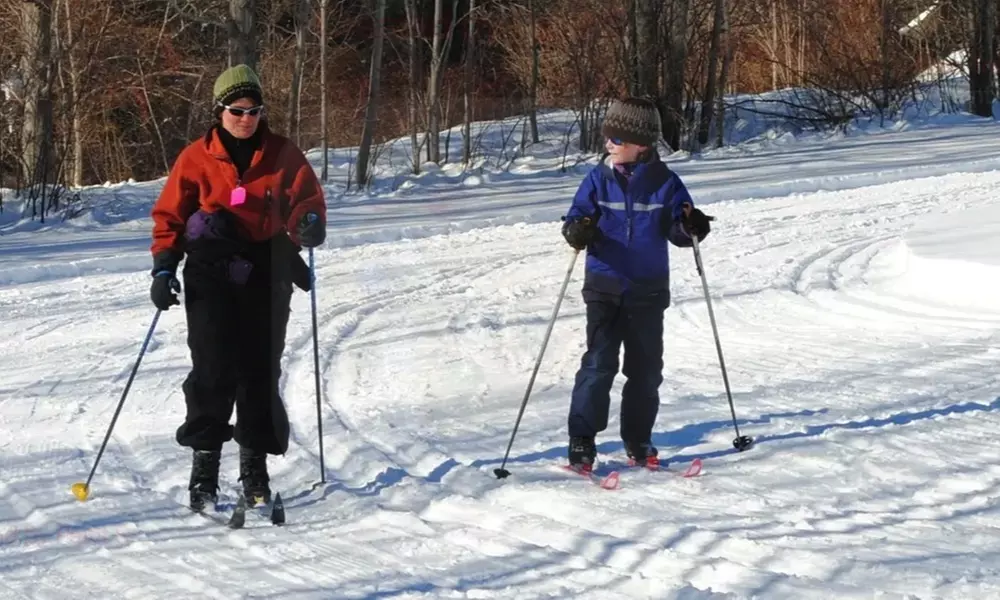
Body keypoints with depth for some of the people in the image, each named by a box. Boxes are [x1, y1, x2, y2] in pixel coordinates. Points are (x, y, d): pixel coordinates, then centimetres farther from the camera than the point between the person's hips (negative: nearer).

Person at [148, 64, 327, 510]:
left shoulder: (282, 155, 6)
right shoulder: (197, 158, 3)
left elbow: (306, 198, 6)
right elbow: (170, 214, 7)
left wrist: (310, 222, -17)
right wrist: (164, 267, -2)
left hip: (266, 273, 2)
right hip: (212, 272, -2)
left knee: (261, 369, 2)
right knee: (214, 368, -10)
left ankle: (255, 469, 10)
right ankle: (204, 467, -5)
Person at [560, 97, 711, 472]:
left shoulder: (664, 182, -1)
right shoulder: (599, 179, -1)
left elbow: (677, 230, 4)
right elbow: (576, 218, 0)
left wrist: (690, 226, -19)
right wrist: (577, 232, -23)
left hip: (648, 292, 1)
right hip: (605, 289, -1)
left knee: (646, 369, 8)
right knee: (599, 363, -9)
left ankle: (638, 442, 21)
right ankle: (581, 441, -5)